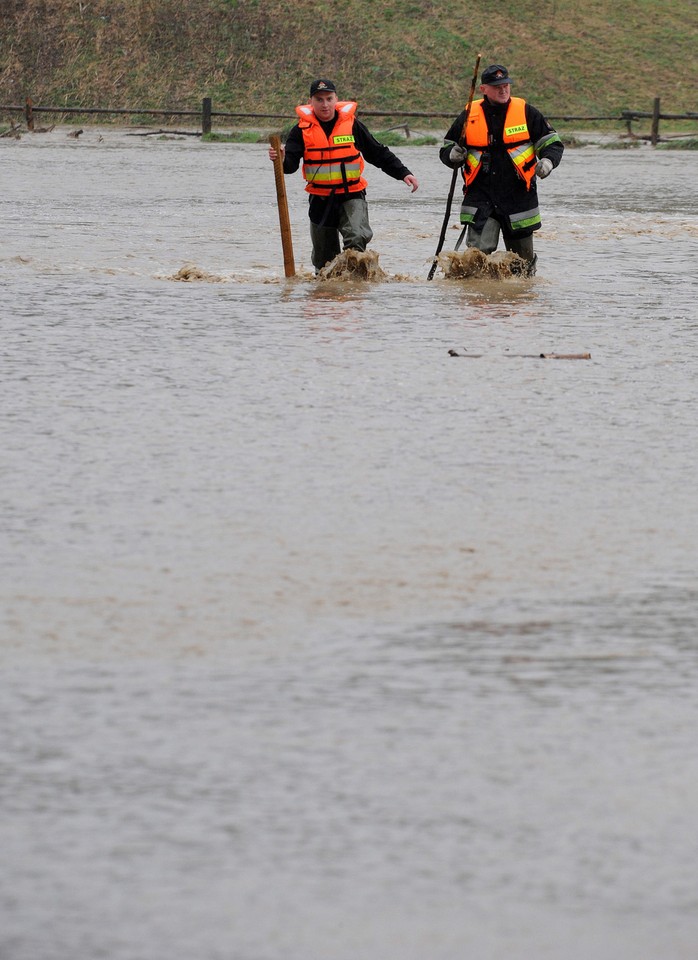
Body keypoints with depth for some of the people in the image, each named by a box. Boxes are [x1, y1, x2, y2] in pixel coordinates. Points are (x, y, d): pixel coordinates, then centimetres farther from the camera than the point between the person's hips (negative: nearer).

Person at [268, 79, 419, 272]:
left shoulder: (351, 124, -2)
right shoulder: (303, 130, -2)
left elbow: (378, 153, 5)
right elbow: (290, 164, -11)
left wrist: (403, 173, -2)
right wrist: (282, 160, -35)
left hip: (351, 196, -1)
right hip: (320, 199, 1)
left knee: (357, 238, -28)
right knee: (323, 256, 11)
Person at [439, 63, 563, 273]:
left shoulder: (526, 113, 1)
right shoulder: (468, 117, 4)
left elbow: (553, 144, 7)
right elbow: (446, 149, 14)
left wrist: (547, 162, -16)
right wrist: (453, 155, -10)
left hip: (518, 197, 1)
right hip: (480, 196, 0)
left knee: (522, 258, 10)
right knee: (479, 250, -19)